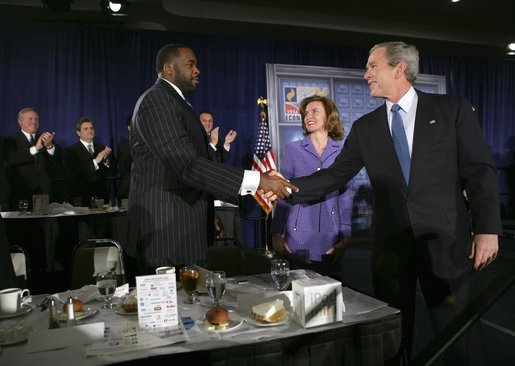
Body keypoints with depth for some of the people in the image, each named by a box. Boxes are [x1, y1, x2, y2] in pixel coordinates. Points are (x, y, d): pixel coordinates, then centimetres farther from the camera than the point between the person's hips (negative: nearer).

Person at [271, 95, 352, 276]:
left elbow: (345, 196, 5)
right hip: (297, 239, 0)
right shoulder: (293, 149, 3)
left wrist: (345, 236, -2)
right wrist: (277, 233, -2)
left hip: (329, 240, 1)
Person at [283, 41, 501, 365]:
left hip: (445, 242, -2)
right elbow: (335, 175, 6)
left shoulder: (452, 108, 1)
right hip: (391, 246, 3)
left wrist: (488, 229, -8)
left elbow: (480, 171, -2)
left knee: (459, 336, 6)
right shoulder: (365, 127, 8)